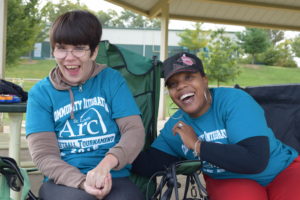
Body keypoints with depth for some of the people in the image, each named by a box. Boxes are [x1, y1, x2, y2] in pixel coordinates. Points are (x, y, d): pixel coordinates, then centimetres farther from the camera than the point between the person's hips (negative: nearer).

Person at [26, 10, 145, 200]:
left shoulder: (112, 79, 6)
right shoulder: (41, 92, 4)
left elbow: (135, 130, -3)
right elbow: (43, 154, -3)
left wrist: (106, 164, -23)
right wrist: (83, 182, -21)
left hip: (114, 176, 1)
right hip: (64, 180, 0)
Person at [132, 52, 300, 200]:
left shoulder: (234, 100, -19)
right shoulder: (175, 126, -2)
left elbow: (255, 160, -28)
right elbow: (148, 165, -3)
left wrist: (196, 145, -23)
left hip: (282, 170, -2)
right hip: (231, 181, 3)